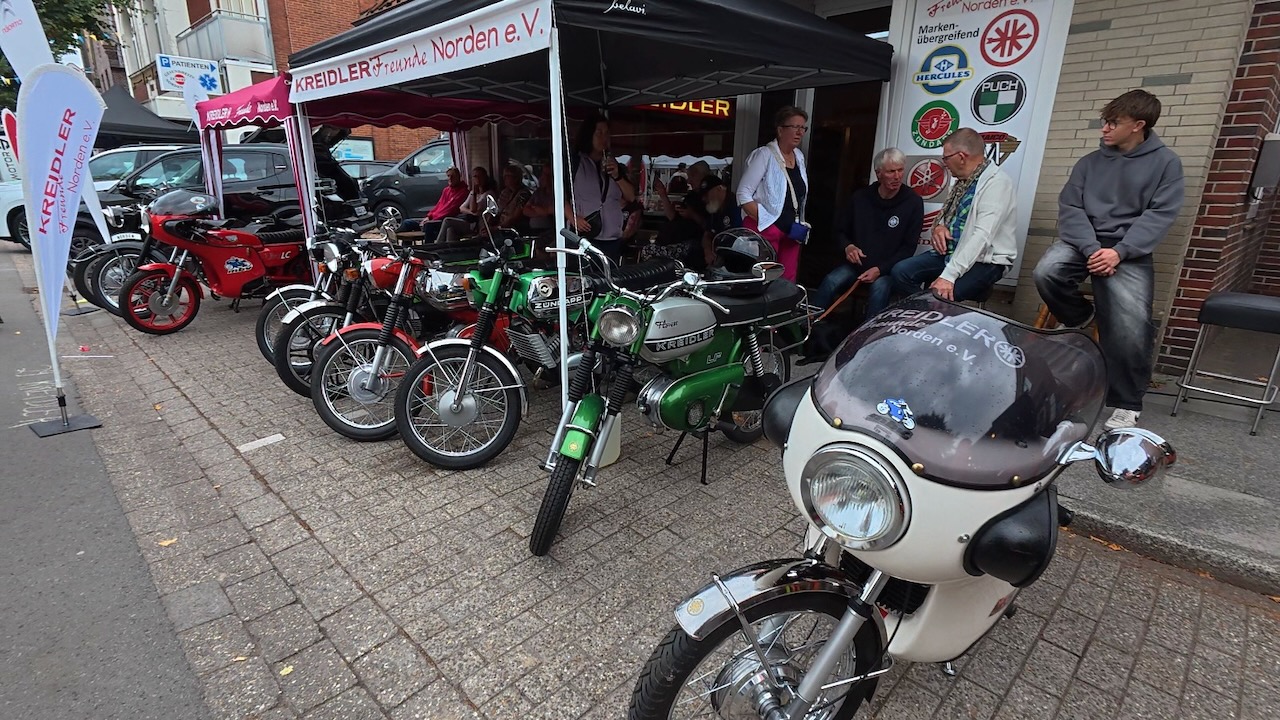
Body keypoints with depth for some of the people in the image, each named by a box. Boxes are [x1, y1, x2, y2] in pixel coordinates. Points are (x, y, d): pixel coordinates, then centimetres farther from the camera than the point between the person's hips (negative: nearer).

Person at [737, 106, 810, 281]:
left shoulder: (799, 156, 13)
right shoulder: (764, 155, -9)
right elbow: (743, 195, -15)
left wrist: (800, 224, 11)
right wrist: (766, 222, -20)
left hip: (790, 230, 7)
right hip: (764, 228, -7)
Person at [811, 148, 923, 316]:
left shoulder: (913, 202, -3)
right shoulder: (860, 198, 4)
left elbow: (909, 247, -5)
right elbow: (840, 231, 15)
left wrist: (880, 269, -17)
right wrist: (847, 247, -9)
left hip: (888, 268, -2)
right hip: (856, 264, 2)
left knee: (880, 288, -35)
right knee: (830, 282, -26)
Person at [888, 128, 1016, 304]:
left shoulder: (996, 183, -17)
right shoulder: (964, 179, 10)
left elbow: (982, 236, -28)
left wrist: (949, 275, -35)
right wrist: (938, 227, -3)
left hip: (984, 260, -8)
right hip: (950, 252, 8)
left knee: (940, 296, -31)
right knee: (900, 271, -10)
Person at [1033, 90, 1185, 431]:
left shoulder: (1166, 162, 6)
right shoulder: (1091, 162, 11)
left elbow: (1160, 215, -3)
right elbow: (1069, 207, 1)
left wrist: (1119, 252, -18)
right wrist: (1090, 248, -16)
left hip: (1129, 251, -2)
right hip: (1084, 241, 2)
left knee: (1130, 325, -22)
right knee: (1046, 271, -33)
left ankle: (1126, 404, -4)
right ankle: (1081, 318, 1)